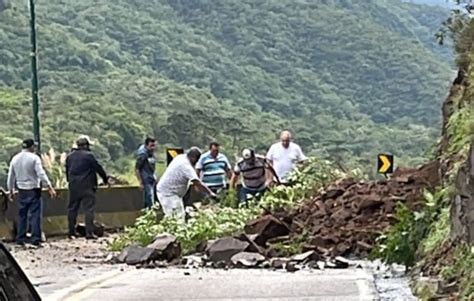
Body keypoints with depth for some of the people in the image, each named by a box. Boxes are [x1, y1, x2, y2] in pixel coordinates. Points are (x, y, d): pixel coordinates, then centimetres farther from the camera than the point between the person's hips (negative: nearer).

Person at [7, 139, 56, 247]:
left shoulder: (15, 159, 6)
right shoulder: (34, 158, -11)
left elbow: (11, 176, 12)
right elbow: (41, 174, -17)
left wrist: (11, 190, 24)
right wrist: (50, 188, -15)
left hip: (21, 190, 5)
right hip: (33, 190, -5)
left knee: (22, 215, 12)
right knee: (35, 215, -3)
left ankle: (20, 239, 12)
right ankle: (35, 239, -8)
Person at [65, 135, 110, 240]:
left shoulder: (70, 156, 9)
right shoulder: (88, 156, -10)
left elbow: (67, 171, 15)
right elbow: (98, 168, -6)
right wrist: (106, 179, 7)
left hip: (73, 187, 6)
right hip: (87, 187, -6)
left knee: (72, 208, 12)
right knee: (89, 209, -3)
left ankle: (72, 232, 14)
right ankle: (89, 232, -8)